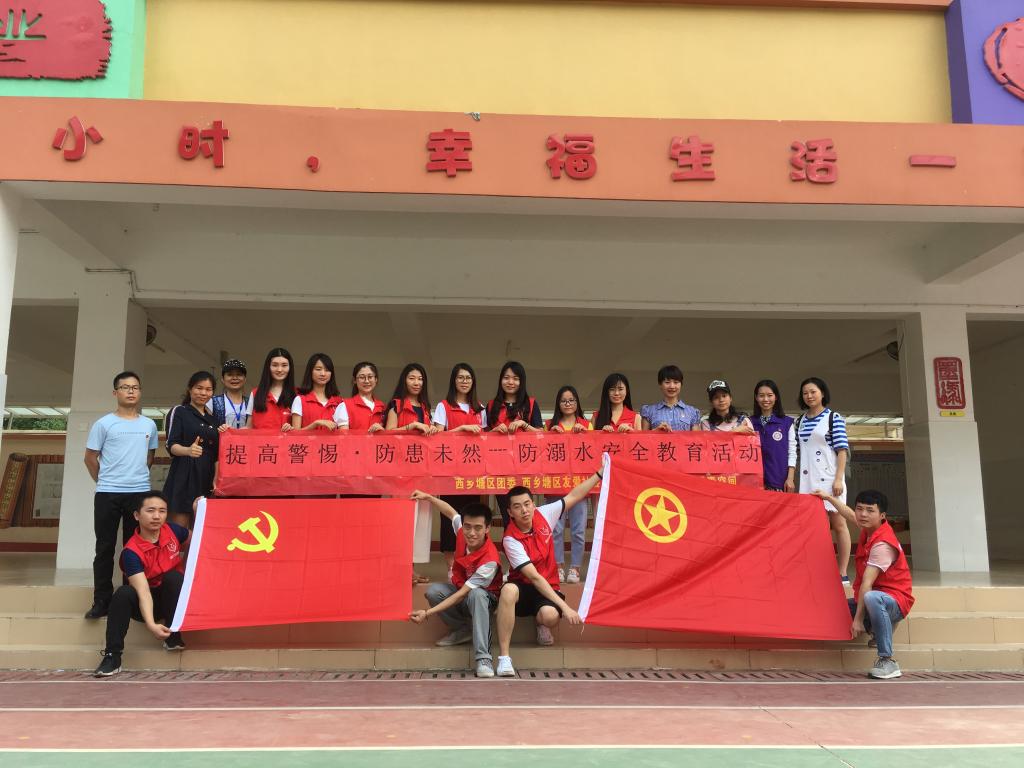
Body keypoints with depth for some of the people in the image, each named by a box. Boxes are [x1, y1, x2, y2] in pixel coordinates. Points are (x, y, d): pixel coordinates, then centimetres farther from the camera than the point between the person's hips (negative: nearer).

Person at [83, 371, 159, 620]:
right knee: (105, 547, 3)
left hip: (140, 492, 2)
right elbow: (90, 458, 5)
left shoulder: (149, 425, 9)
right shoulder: (104, 424, 0)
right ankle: (101, 601, 9)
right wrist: (104, 481, 9)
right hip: (107, 493, -2)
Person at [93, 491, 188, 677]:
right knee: (124, 593, -31)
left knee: (173, 576, -29)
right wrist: (151, 624, -48)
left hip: (174, 599, 2)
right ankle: (112, 656, -23)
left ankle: (175, 637, -17)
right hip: (148, 604, -2)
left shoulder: (173, 530, -11)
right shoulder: (131, 552, -22)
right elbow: (143, 591, -33)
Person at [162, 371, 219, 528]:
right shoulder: (178, 412, 2)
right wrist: (188, 450, -30)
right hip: (184, 476, -5)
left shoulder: (212, 419, 18)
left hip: (206, 479, 5)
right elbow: (171, 445, -9)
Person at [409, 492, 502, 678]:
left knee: (476, 595, -41)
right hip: (458, 589, 6)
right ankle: (463, 630, -2)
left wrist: (428, 613, -37)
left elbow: (463, 594, -34)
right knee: (433, 591, -25)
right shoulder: (462, 532, -20)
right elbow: (451, 512, 5)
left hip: (484, 598, -6)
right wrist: (428, 497, 0)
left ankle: (483, 658, -41)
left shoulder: (489, 560, -36)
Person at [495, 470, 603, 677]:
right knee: (508, 590, -40)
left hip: (548, 588, 2)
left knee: (550, 616, -34)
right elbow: (534, 577, -25)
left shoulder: (543, 514, -6)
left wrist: (600, 473, 3)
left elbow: (574, 496, 6)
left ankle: (539, 621, 7)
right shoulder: (511, 540, -20)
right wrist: (564, 606, -29)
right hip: (523, 588, -2)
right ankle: (504, 658, -33)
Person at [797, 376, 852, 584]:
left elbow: (842, 450, -6)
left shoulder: (834, 418, -1)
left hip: (829, 478, -4)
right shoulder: (800, 421, 13)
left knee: (838, 524, 2)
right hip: (808, 480, 4)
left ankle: (843, 573, 6)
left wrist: (839, 478, -14)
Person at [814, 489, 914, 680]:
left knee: (871, 598, -41)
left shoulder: (883, 544, -24)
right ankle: (878, 630, 13)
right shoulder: (869, 528, 1)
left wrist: (858, 619, -28)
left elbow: (867, 583, -27)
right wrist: (829, 497, 34)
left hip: (894, 601, -9)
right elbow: (850, 515, 26)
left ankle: (887, 660, -32)